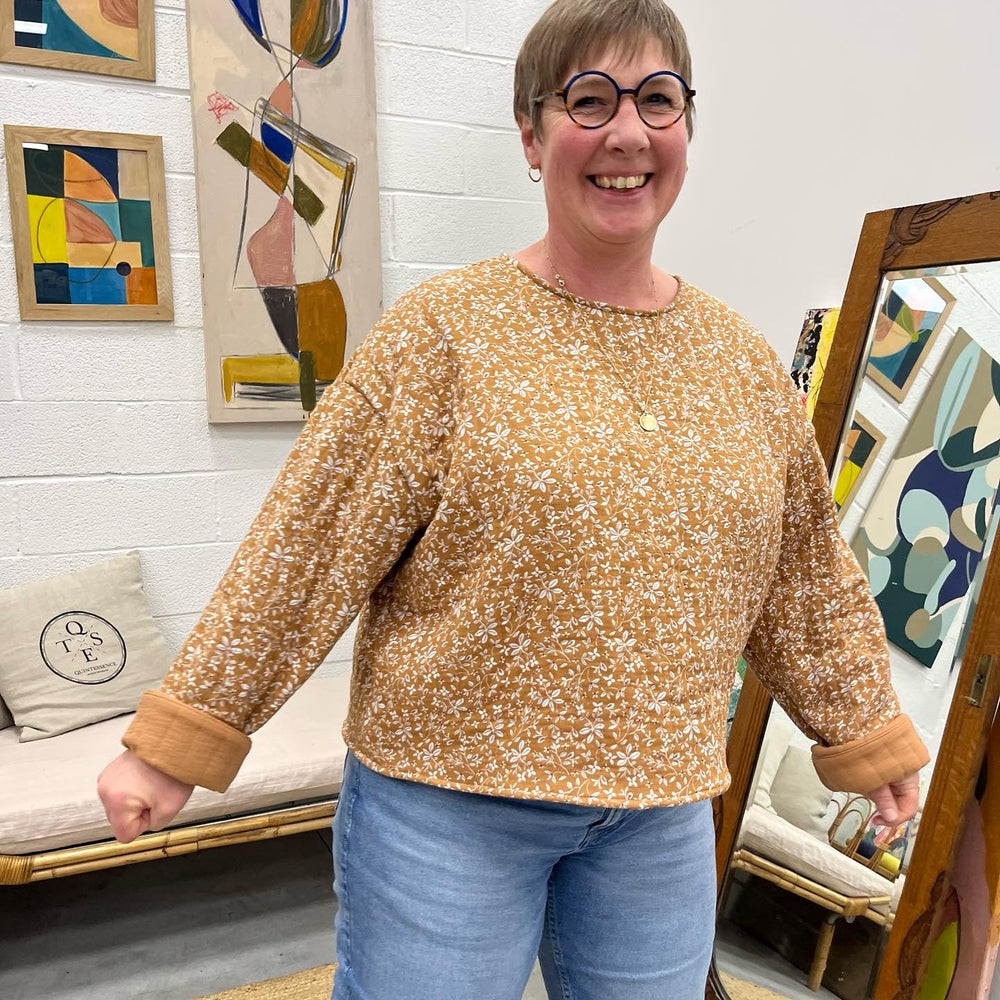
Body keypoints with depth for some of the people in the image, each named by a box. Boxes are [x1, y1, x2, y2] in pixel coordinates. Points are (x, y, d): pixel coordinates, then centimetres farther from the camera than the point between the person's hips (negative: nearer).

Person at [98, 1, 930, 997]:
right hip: (443, 798, -3)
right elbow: (311, 543, -11)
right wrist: (178, 738, -9)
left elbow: (803, 568, 12)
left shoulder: (742, 356, 4)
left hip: (660, 809, 4)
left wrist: (867, 733, 18)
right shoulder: (445, 328, -9)